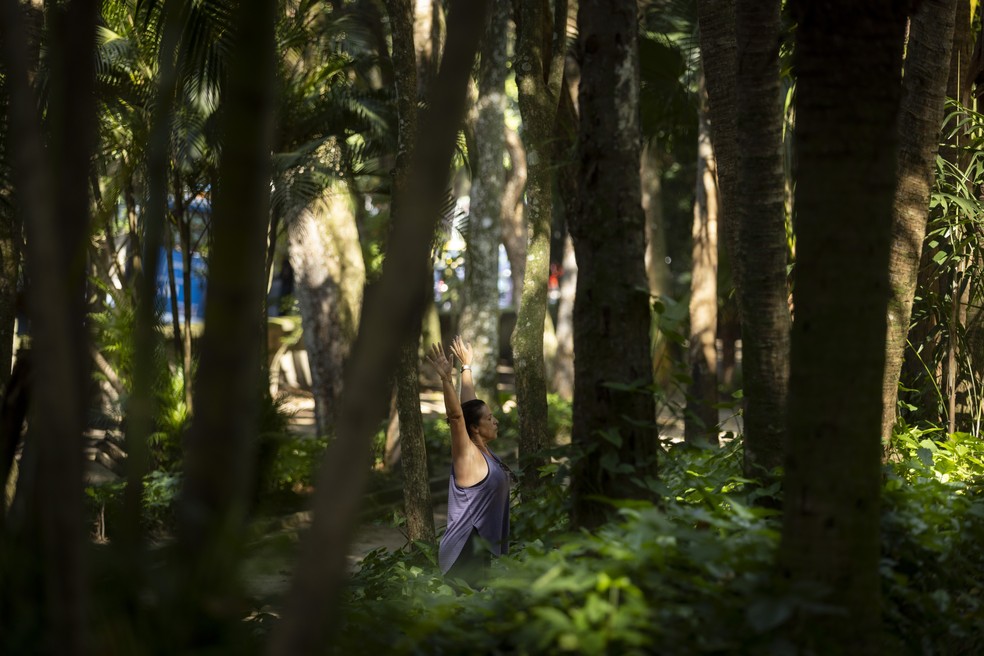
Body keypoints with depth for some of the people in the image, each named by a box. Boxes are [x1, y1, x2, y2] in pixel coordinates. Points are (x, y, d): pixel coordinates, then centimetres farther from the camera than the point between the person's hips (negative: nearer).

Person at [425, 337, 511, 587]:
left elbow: (469, 402, 18)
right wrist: (446, 378, -36)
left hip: (480, 546, 9)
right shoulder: (467, 454, -12)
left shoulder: (482, 449, 9)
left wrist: (467, 367, 26)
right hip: (466, 550, -9)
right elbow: (456, 414, -26)